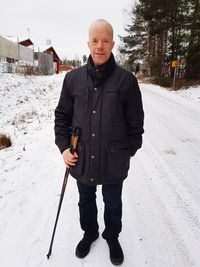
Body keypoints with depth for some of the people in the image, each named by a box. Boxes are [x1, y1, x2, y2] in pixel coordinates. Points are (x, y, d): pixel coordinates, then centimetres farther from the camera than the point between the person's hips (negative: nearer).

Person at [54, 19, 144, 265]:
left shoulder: (126, 80, -11)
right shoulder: (73, 78, -3)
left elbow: (135, 122, -4)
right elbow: (61, 115, 5)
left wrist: (129, 151, 0)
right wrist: (64, 146, -3)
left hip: (114, 160, -2)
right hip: (81, 159, 3)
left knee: (113, 204, 21)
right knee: (86, 201, 25)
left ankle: (112, 237, 50)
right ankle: (89, 233, 53)